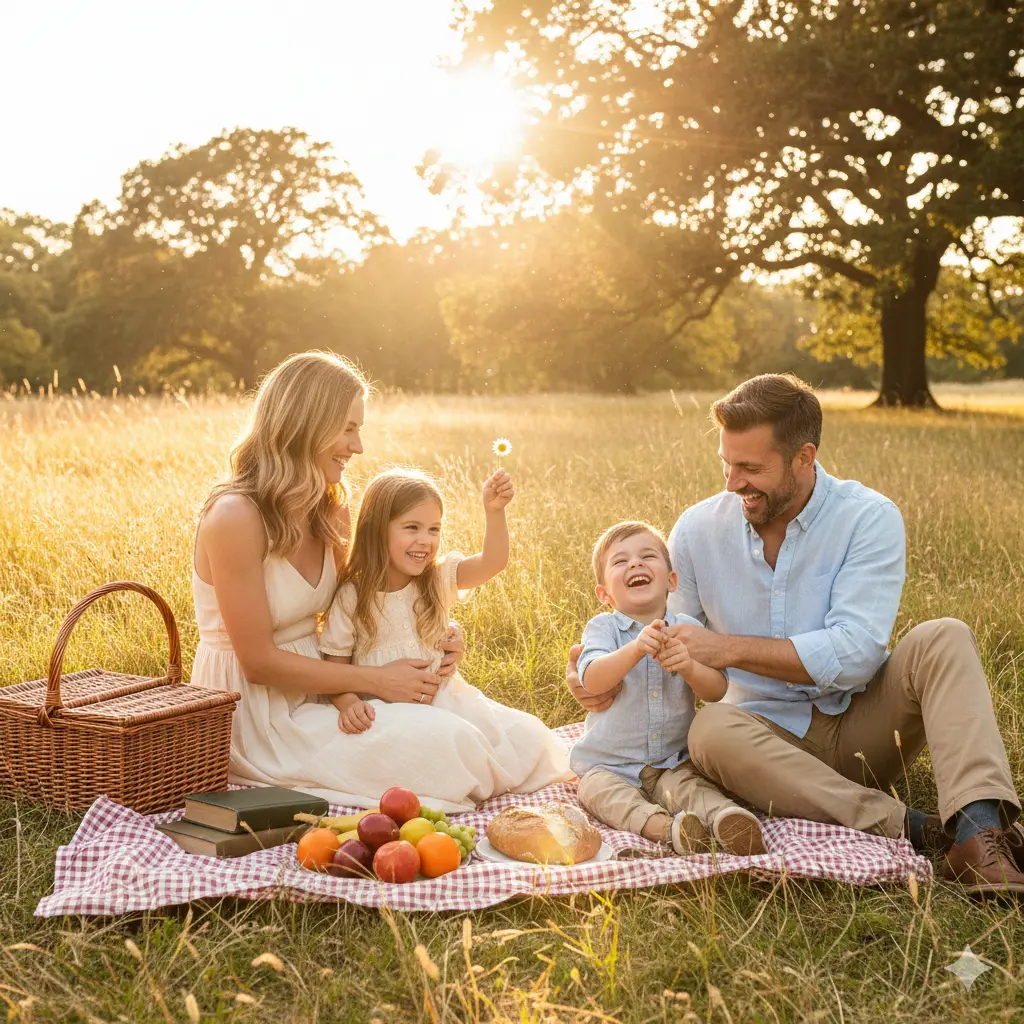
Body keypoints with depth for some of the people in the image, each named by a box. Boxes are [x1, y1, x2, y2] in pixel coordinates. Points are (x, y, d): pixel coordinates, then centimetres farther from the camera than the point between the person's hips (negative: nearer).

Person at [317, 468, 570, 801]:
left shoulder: (439, 580, 5)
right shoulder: (351, 598, -5)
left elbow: (491, 563, -10)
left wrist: (494, 512, -26)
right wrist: (349, 703, -21)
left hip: (445, 697, 4)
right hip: (389, 708, -4)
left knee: (529, 736, -14)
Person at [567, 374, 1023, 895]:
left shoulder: (868, 517, -9)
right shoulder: (697, 530, 1)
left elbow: (853, 654, -20)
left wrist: (730, 648, -22)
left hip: (860, 725, -1)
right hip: (771, 733, 1)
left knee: (943, 639, -25)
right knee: (710, 731, -33)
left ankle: (977, 829, -42)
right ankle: (914, 827, -36)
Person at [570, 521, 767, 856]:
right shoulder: (603, 627, -6)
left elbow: (717, 691, -7)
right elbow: (592, 681, -26)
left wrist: (689, 667, -30)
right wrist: (635, 649, -42)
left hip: (672, 763, 2)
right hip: (609, 765, -2)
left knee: (692, 786, -26)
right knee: (598, 790, -30)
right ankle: (664, 826, -49)